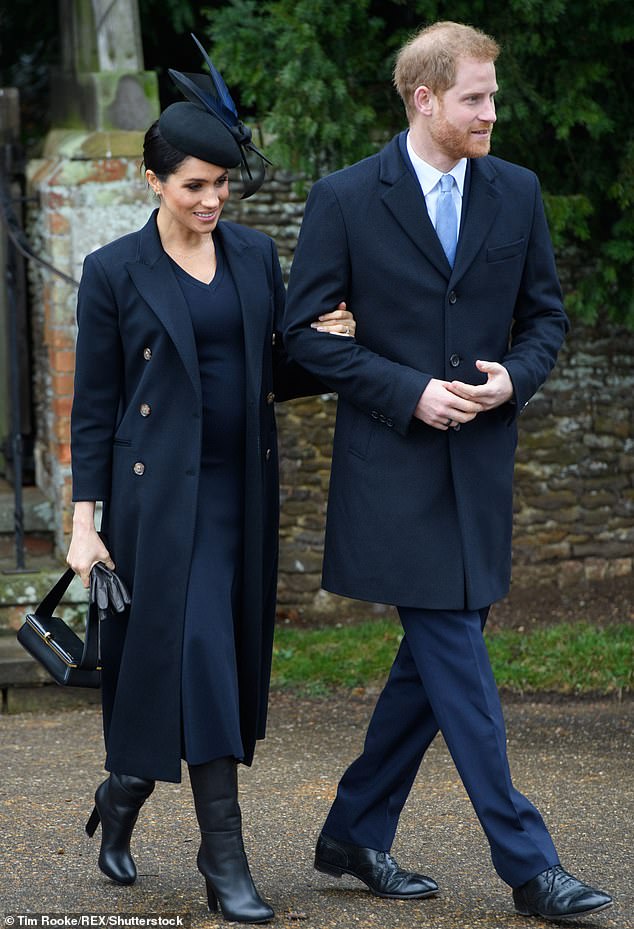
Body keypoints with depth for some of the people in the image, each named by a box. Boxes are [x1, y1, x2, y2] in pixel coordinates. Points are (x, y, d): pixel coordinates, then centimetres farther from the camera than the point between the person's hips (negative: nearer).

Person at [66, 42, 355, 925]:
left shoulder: (256, 256, 9)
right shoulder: (115, 272, -3)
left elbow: (273, 378, 14)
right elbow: (93, 405, -1)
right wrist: (84, 522, -5)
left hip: (241, 488, 5)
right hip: (160, 492, -5)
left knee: (232, 657, 8)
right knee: (195, 652, -11)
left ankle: (125, 794, 30)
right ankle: (224, 854, -6)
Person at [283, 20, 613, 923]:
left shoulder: (516, 192, 7)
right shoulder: (345, 199, -6)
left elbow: (547, 313, 14)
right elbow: (307, 331, -4)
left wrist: (514, 377, -7)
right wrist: (409, 393, -14)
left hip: (480, 466, 6)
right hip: (395, 468, -5)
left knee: (435, 659, 11)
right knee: (458, 666, -7)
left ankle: (354, 834, 25)